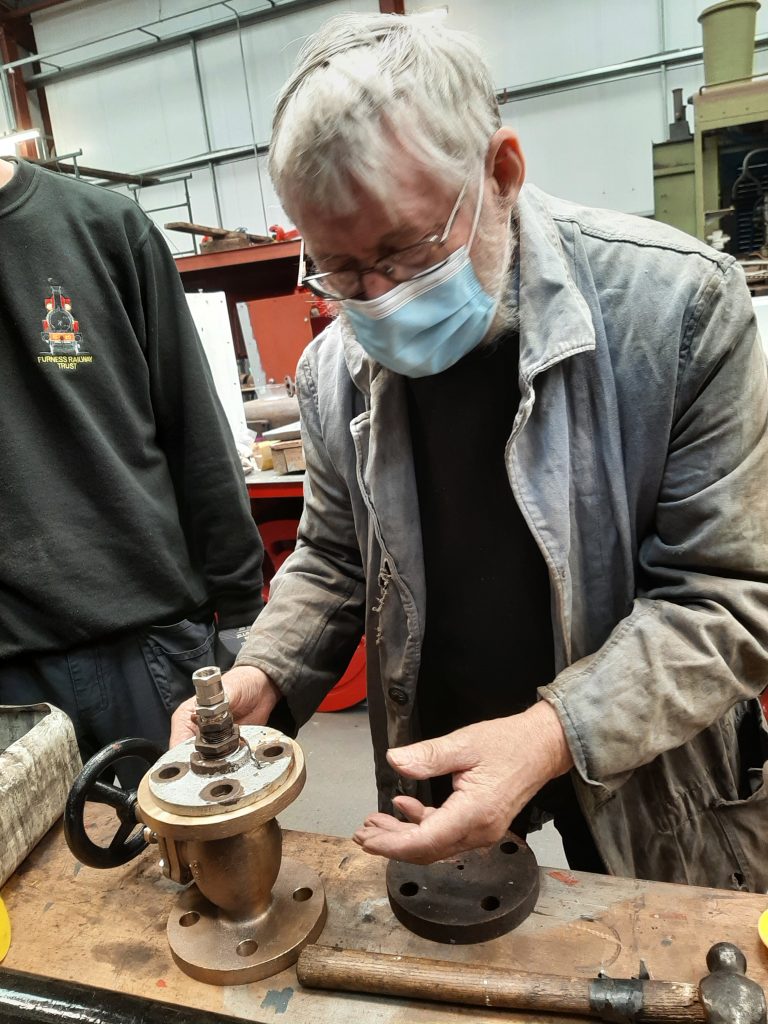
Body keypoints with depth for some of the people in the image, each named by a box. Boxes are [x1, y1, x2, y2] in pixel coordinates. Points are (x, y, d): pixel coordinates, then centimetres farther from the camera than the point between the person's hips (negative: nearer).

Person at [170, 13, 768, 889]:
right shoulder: (335, 368, -9)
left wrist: (553, 736, -32)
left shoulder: (675, 304, -21)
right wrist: (262, 675, -13)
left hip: (653, 775, -1)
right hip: (442, 764, 3)